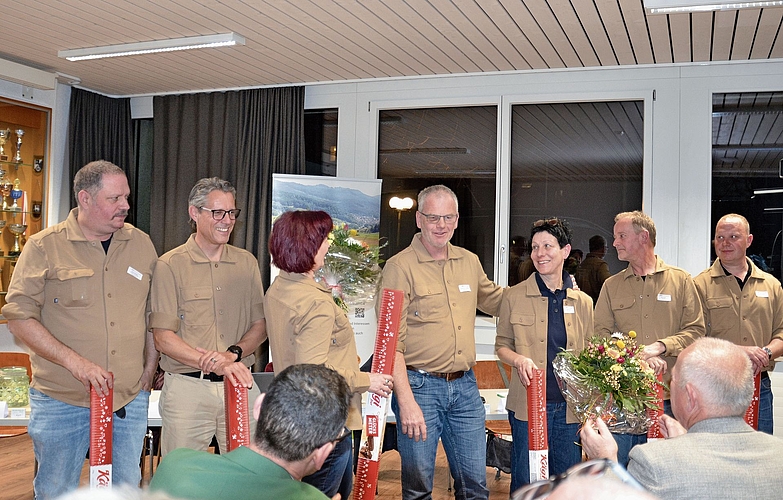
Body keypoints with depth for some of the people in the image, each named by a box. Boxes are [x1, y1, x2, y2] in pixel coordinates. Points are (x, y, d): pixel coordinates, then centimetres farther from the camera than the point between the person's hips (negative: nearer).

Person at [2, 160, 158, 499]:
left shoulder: (142, 245, 7)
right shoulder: (44, 247, -4)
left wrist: (149, 369, 7)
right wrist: (74, 361, -18)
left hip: (130, 400, 3)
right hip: (60, 400, -3)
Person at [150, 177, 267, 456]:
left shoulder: (247, 263, 12)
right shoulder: (170, 265, -1)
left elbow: (260, 325, 11)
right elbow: (163, 337, -6)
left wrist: (233, 354, -9)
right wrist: (217, 366, -16)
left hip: (240, 386, 3)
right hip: (187, 388, -3)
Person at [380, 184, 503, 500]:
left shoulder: (470, 262, 10)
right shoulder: (400, 267, -8)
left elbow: (496, 301, 29)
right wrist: (406, 400, -20)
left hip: (465, 385, 5)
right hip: (419, 385, -5)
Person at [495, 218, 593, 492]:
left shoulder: (583, 302, 7)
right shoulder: (514, 297, 1)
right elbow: (501, 345, 8)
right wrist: (519, 359, -14)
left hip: (569, 407, 2)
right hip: (528, 405, -2)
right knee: (525, 482, 3)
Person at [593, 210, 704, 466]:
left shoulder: (681, 280, 7)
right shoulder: (611, 286, 11)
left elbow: (696, 329, 2)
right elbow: (602, 335, 2)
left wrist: (661, 346, -15)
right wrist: (641, 357, -13)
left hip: (668, 395, -1)